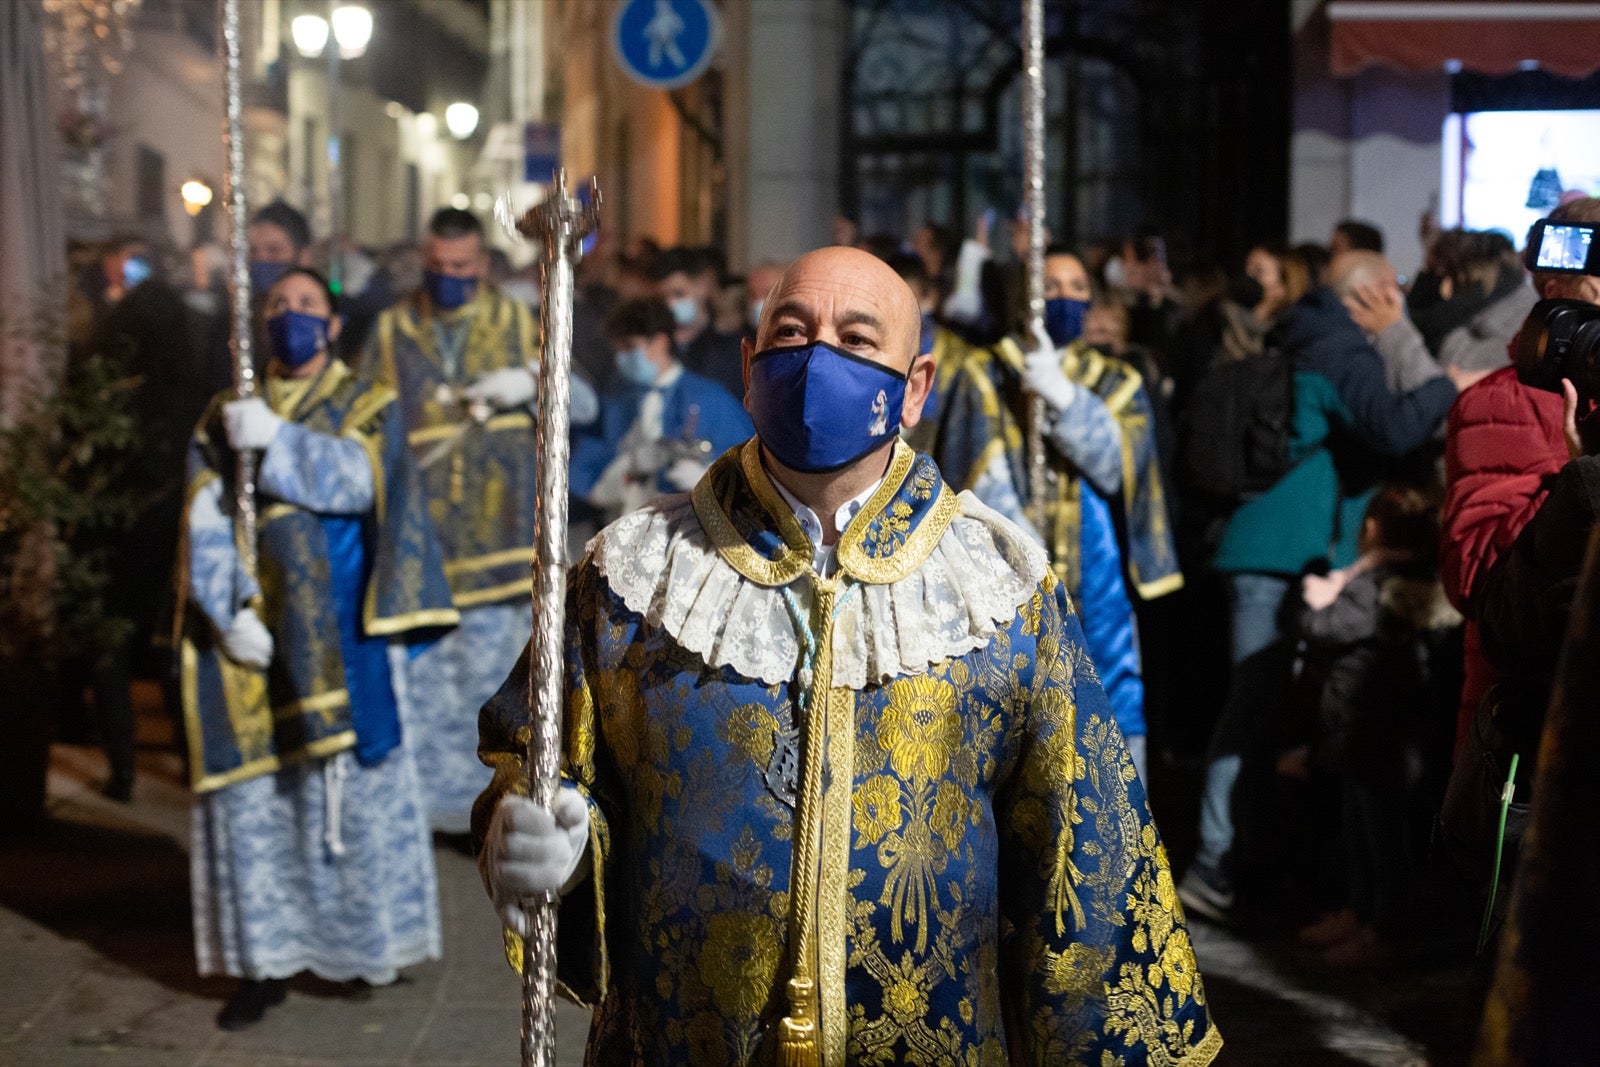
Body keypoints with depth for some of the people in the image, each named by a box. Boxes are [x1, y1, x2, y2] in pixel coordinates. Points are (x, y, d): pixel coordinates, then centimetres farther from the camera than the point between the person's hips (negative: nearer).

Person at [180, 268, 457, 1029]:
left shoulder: (369, 408, 11)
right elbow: (206, 526, 2)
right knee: (253, 790, -1)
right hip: (252, 628, 2)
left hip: (338, 632, -1)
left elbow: (357, 478, -11)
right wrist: (230, 611, -12)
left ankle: (373, 934, 9)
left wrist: (275, 440, -23)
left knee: (356, 778, -4)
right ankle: (265, 958, 5)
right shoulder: (224, 416, 14)